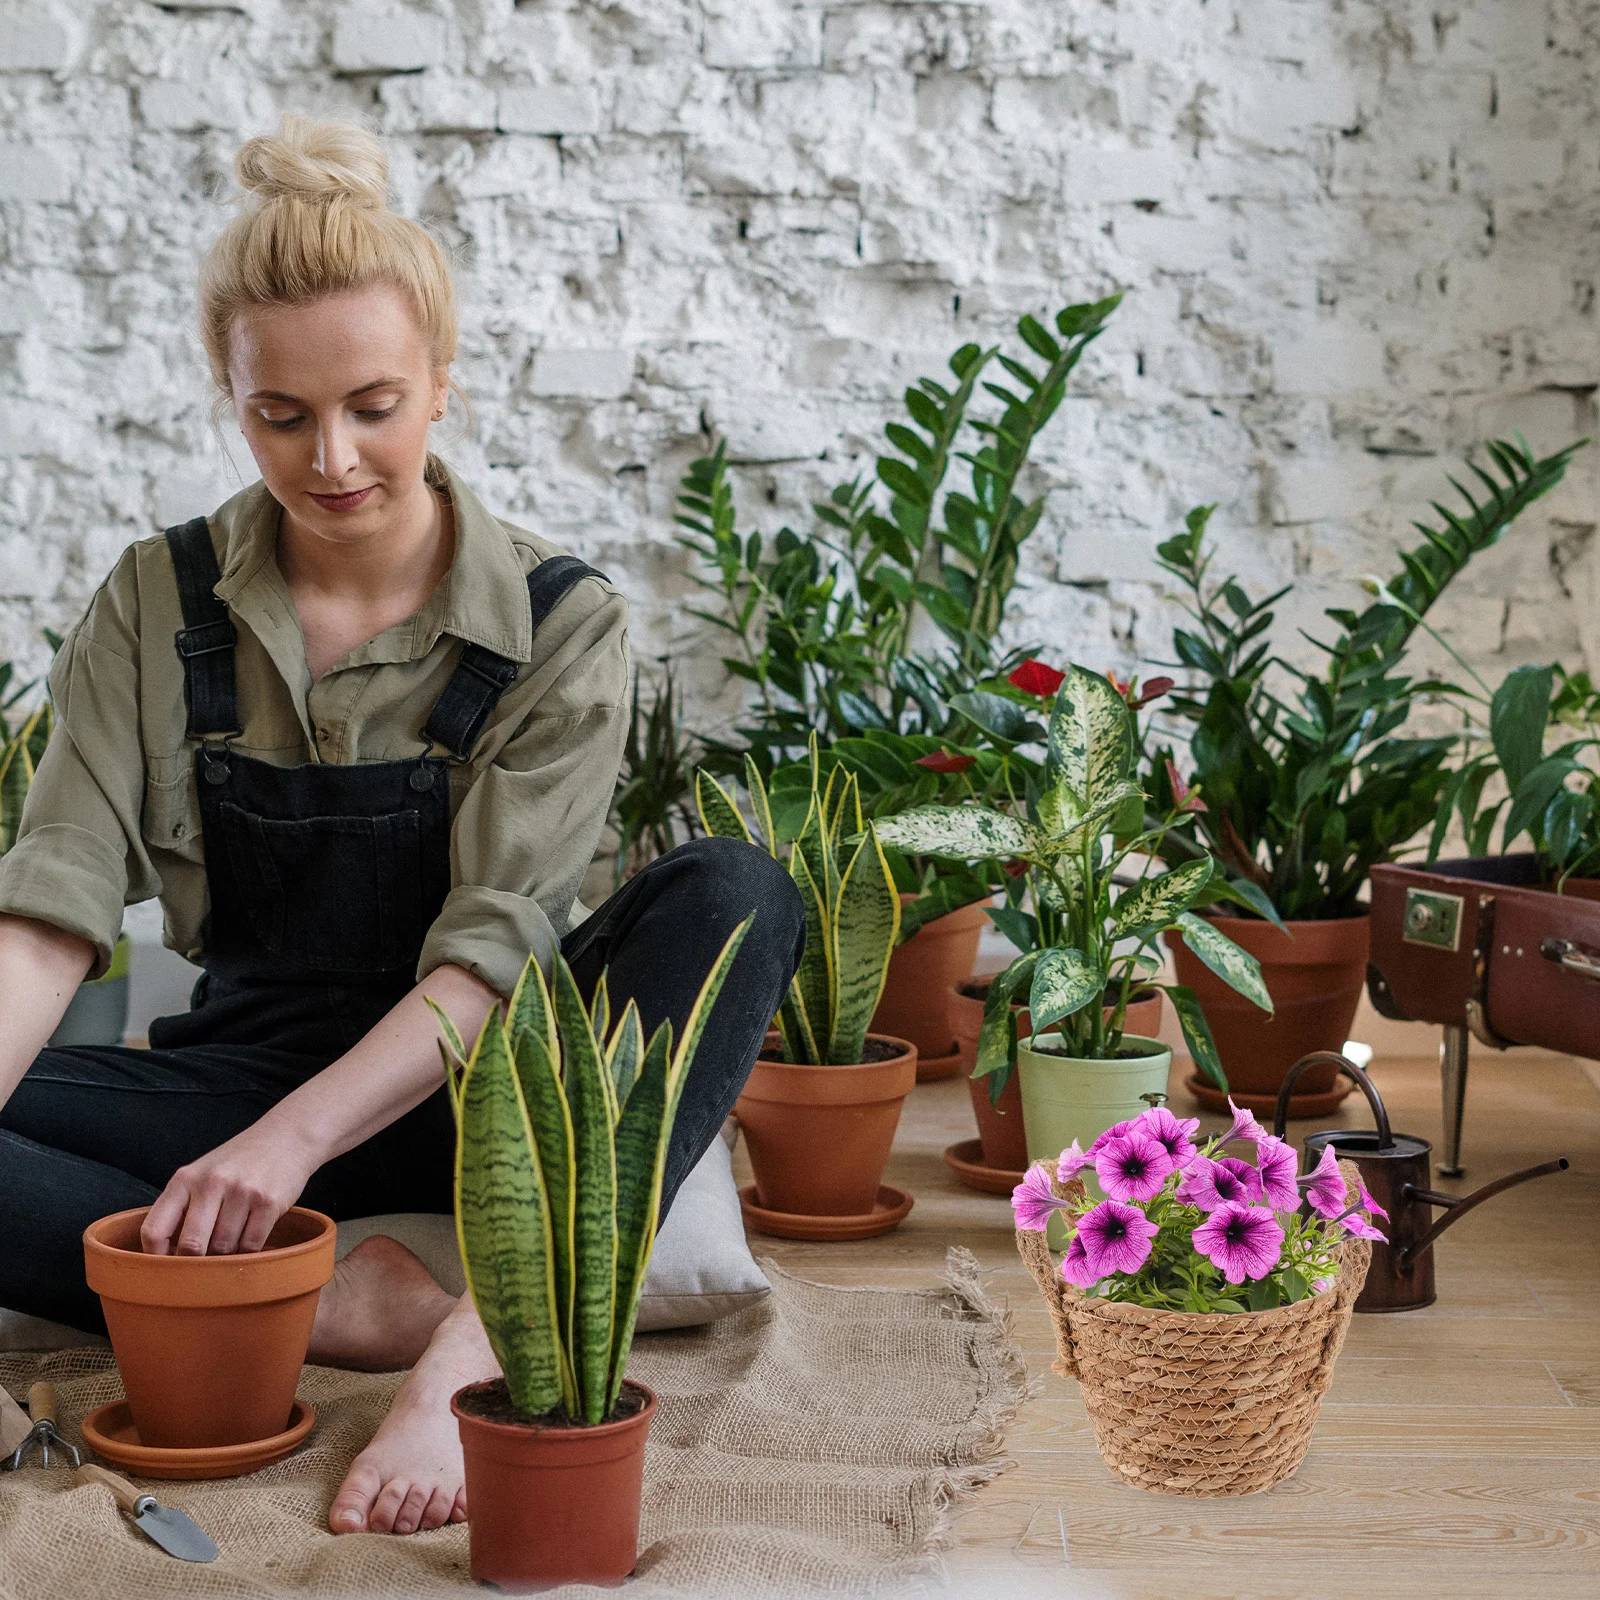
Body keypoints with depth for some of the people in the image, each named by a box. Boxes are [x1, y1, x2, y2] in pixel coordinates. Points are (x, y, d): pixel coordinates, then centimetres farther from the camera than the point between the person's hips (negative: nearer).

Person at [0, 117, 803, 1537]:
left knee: (734, 896, -30)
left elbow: (493, 948, -15)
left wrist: (297, 1137, -30)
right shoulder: (159, 607, -1)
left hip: (465, 1092, -1)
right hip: (243, 1072, 1)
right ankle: (345, 1303, -31)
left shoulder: (561, 623, -7)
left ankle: (490, 1337, -42)